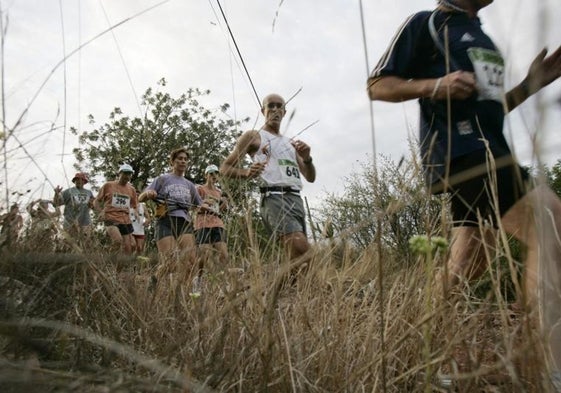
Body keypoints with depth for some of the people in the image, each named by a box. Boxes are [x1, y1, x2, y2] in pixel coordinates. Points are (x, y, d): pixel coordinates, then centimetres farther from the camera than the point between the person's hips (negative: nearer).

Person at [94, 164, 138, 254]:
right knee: (118, 240, -29)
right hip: (111, 219, -4)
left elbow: (134, 206, 25)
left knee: (128, 250, 1)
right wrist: (101, 211, -8)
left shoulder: (131, 189, 13)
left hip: (126, 221, 4)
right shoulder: (108, 185, 5)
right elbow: (96, 202, 11)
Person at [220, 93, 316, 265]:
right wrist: (247, 173, -16)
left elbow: (310, 177, 25)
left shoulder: (291, 142, 28)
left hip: (296, 198, 7)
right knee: (302, 250, -27)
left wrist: (307, 159, 3)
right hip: (274, 197, -7)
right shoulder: (253, 136, 11)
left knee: (297, 254, 0)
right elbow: (225, 168, 6)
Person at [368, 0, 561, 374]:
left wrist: (531, 84, 14)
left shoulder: (481, 37, 29)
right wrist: (436, 85, -17)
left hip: (487, 154, 9)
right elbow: (377, 85, -2)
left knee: (465, 269, 8)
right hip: (459, 155, -9)